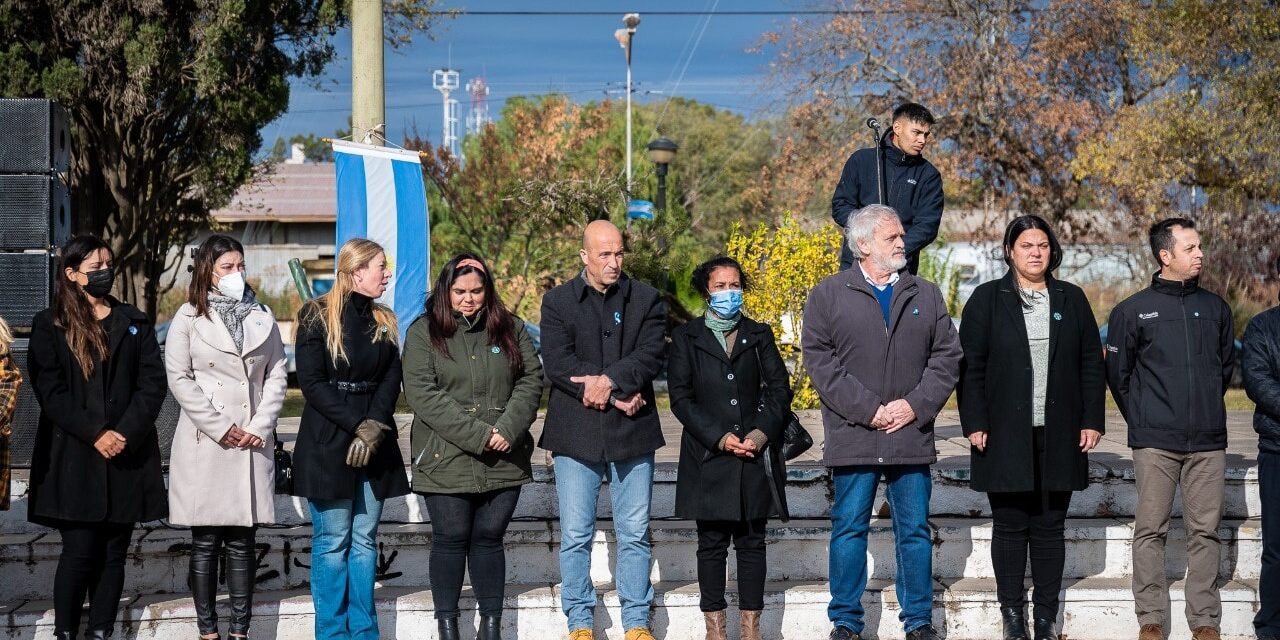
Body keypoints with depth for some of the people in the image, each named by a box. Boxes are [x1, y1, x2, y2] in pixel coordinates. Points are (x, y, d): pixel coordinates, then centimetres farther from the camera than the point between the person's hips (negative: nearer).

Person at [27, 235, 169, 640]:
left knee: (113, 554, 3)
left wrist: (127, 433, -11)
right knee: (79, 551, -7)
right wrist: (95, 435, -15)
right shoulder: (50, 326, 5)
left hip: (127, 457, 3)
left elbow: (153, 383, 5)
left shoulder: (135, 323, 14)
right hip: (73, 459, -3)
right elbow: (50, 391, -5)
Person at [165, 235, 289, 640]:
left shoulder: (262, 318, 13)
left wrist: (260, 427, -4)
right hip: (205, 446, -3)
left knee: (242, 542, 4)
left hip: (253, 445, 3)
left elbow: (277, 376, 9)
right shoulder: (189, 318, 3)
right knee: (206, 544, 1)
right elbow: (180, 379, -5)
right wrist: (221, 428, -9)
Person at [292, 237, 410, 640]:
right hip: (328, 444, -5)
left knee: (365, 540, 5)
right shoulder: (317, 317, -3)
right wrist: (356, 424, -15)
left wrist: (374, 428, -10)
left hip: (375, 444, 5)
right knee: (332, 541, -3)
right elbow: (311, 383, -9)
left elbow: (391, 380, 6)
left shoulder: (384, 321, 12)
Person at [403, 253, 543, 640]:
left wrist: (508, 429, -12)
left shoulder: (511, 329, 11)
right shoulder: (424, 332, 0)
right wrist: (477, 435, -16)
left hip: (504, 460, 2)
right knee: (450, 541, 3)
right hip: (446, 460, -2)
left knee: (489, 538, 7)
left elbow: (531, 380, 5)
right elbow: (423, 394, -10)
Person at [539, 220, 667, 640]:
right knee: (575, 535, 2)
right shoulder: (557, 301, 5)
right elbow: (558, 363, -8)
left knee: (635, 534, 5)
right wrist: (616, 397, -13)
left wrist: (611, 380, -20)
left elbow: (650, 355, -5)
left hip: (632, 432, 1)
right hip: (576, 432, -1)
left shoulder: (646, 299, 8)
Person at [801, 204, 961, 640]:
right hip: (853, 436, -2)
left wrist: (915, 405, -7)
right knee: (850, 531, 2)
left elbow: (947, 356, 8)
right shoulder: (829, 295, 3)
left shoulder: (927, 296, 12)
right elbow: (819, 359, -5)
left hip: (912, 436, 2)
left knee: (915, 532, 6)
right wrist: (867, 410, -12)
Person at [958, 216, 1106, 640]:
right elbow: (971, 366, 0)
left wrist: (1092, 421, 2)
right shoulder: (987, 299, 2)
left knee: (1050, 526, 6)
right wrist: (975, 424, -7)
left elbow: (1091, 364, 9)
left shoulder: (1072, 300, 10)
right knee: (1010, 525, 3)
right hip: (1006, 436, -2)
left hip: (1058, 437, 2)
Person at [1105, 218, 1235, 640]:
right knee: (1151, 531, 0)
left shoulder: (1216, 308, 11)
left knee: (1205, 532, 3)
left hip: (1208, 442, 3)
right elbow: (1117, 374, 8)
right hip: (1155, 442, -2)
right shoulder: (1133, 311, 2)